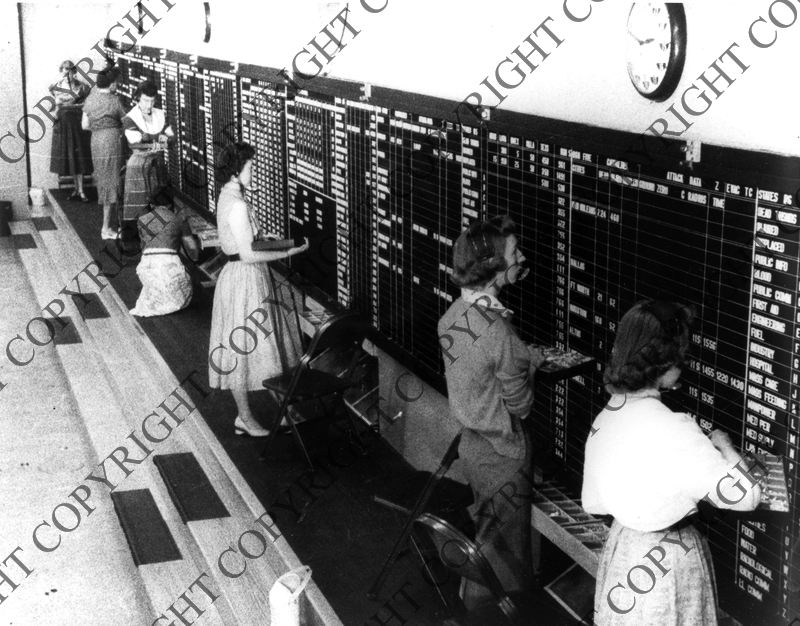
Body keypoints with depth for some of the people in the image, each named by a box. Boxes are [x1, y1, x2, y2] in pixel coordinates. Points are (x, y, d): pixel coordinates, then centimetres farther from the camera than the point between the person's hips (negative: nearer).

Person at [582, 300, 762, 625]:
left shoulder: (606, 416, -4)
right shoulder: (673, 428, -28)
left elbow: (594, 503, 6)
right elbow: (744, 495, -25)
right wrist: (723, 444, -9)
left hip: (621, 546, 7)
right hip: (666, 560, -7)